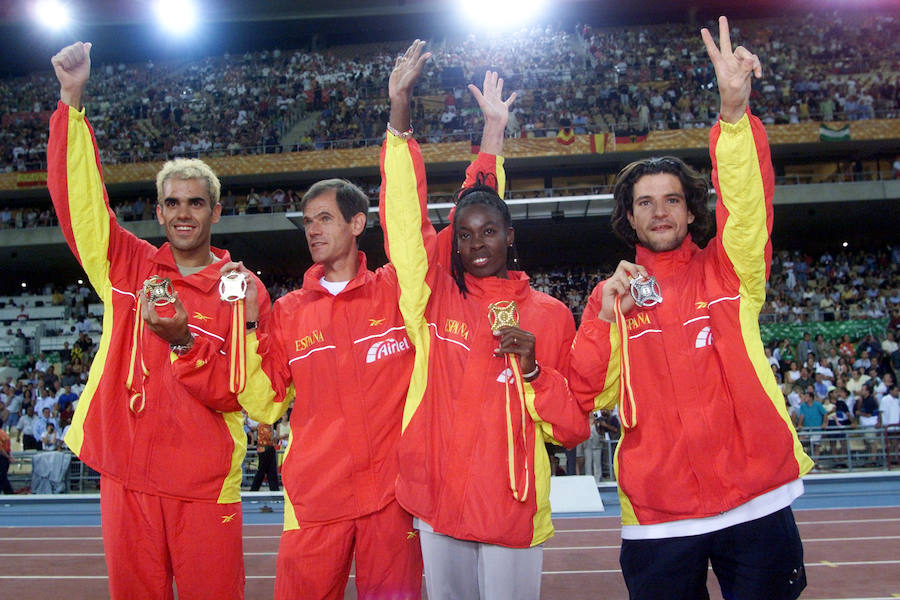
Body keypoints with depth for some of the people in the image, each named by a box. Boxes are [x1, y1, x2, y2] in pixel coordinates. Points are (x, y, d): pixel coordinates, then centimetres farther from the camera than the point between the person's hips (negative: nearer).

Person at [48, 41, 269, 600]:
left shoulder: (243, 290, -3)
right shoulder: (129, 267, 6)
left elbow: (234, 392, -7)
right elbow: (78, 197, -2)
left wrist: (184, 342, -23)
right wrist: (72, 100, -7)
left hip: (205, 484, -2)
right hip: (126, 474, 2)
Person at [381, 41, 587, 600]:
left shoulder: (550, 314, 1)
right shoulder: (435, 296, 2)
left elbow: (574, 427, 2)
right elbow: (405, 217, -7)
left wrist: (531, 369, -15)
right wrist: (400, 109, -13)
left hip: (515, 509, -1)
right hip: (439, 502, 1)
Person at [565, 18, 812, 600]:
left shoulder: (727, 272, 4)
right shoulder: (611, 295, 6)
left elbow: (746, 202, -15)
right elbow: (588, 395, -1)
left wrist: (734, 111, -29)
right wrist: (606, 318, -14)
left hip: (756, 499, 0)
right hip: (658, 514, 1)